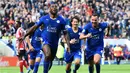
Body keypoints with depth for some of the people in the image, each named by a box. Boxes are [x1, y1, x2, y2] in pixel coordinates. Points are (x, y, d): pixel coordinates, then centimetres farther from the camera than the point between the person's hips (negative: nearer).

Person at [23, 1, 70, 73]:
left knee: (50, 60, 14)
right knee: (48, 55, -29)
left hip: (54, 43, 3)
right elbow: (34, 27, 3)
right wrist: (24, 36, 0)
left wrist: (68, 45, -8)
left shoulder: (61, 20, -3)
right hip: (45, 41, -3)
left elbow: (65, 33, 1)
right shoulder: (44, 18, -3)